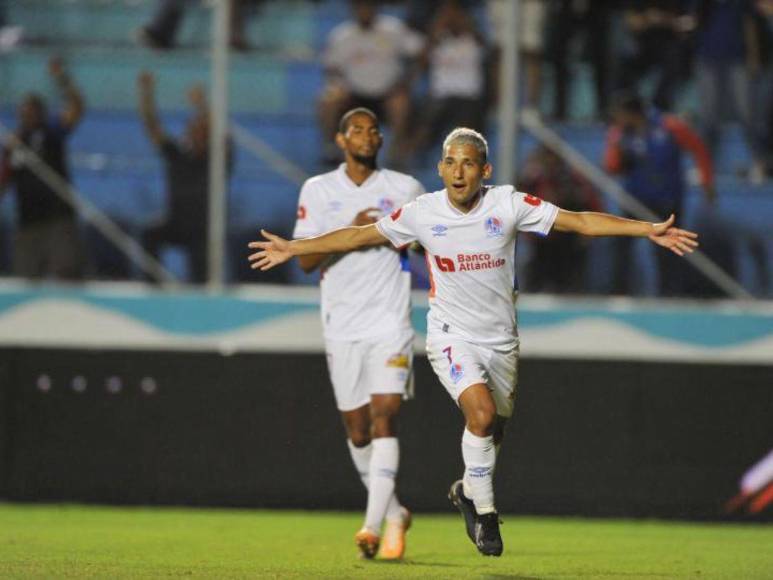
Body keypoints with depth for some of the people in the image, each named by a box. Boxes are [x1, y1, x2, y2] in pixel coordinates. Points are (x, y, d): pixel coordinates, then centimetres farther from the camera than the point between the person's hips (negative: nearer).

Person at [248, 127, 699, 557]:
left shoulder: (508, 205, -11)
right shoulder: (423, 212, -10)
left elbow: (580, 221, -10)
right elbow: (360, 236, 1)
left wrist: (649, 230, -17)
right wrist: (293, 249, 2)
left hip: (501, 339, 3)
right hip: (453, 337, -3)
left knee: (495, 428, 14)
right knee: (481, 412, -25)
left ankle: (469, 490, 45)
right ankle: (484, 513, -7)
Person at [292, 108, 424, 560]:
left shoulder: (404, 189, 4)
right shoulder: (318, 191, 3)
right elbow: (306, 260, -5)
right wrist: (350, 231, -19)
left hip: (391, 323, -1)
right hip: (342, 326, 1)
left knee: (385, 416, -15)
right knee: (357, 427, 6)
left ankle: (375, 525, -21)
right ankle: (395, 514, 26)